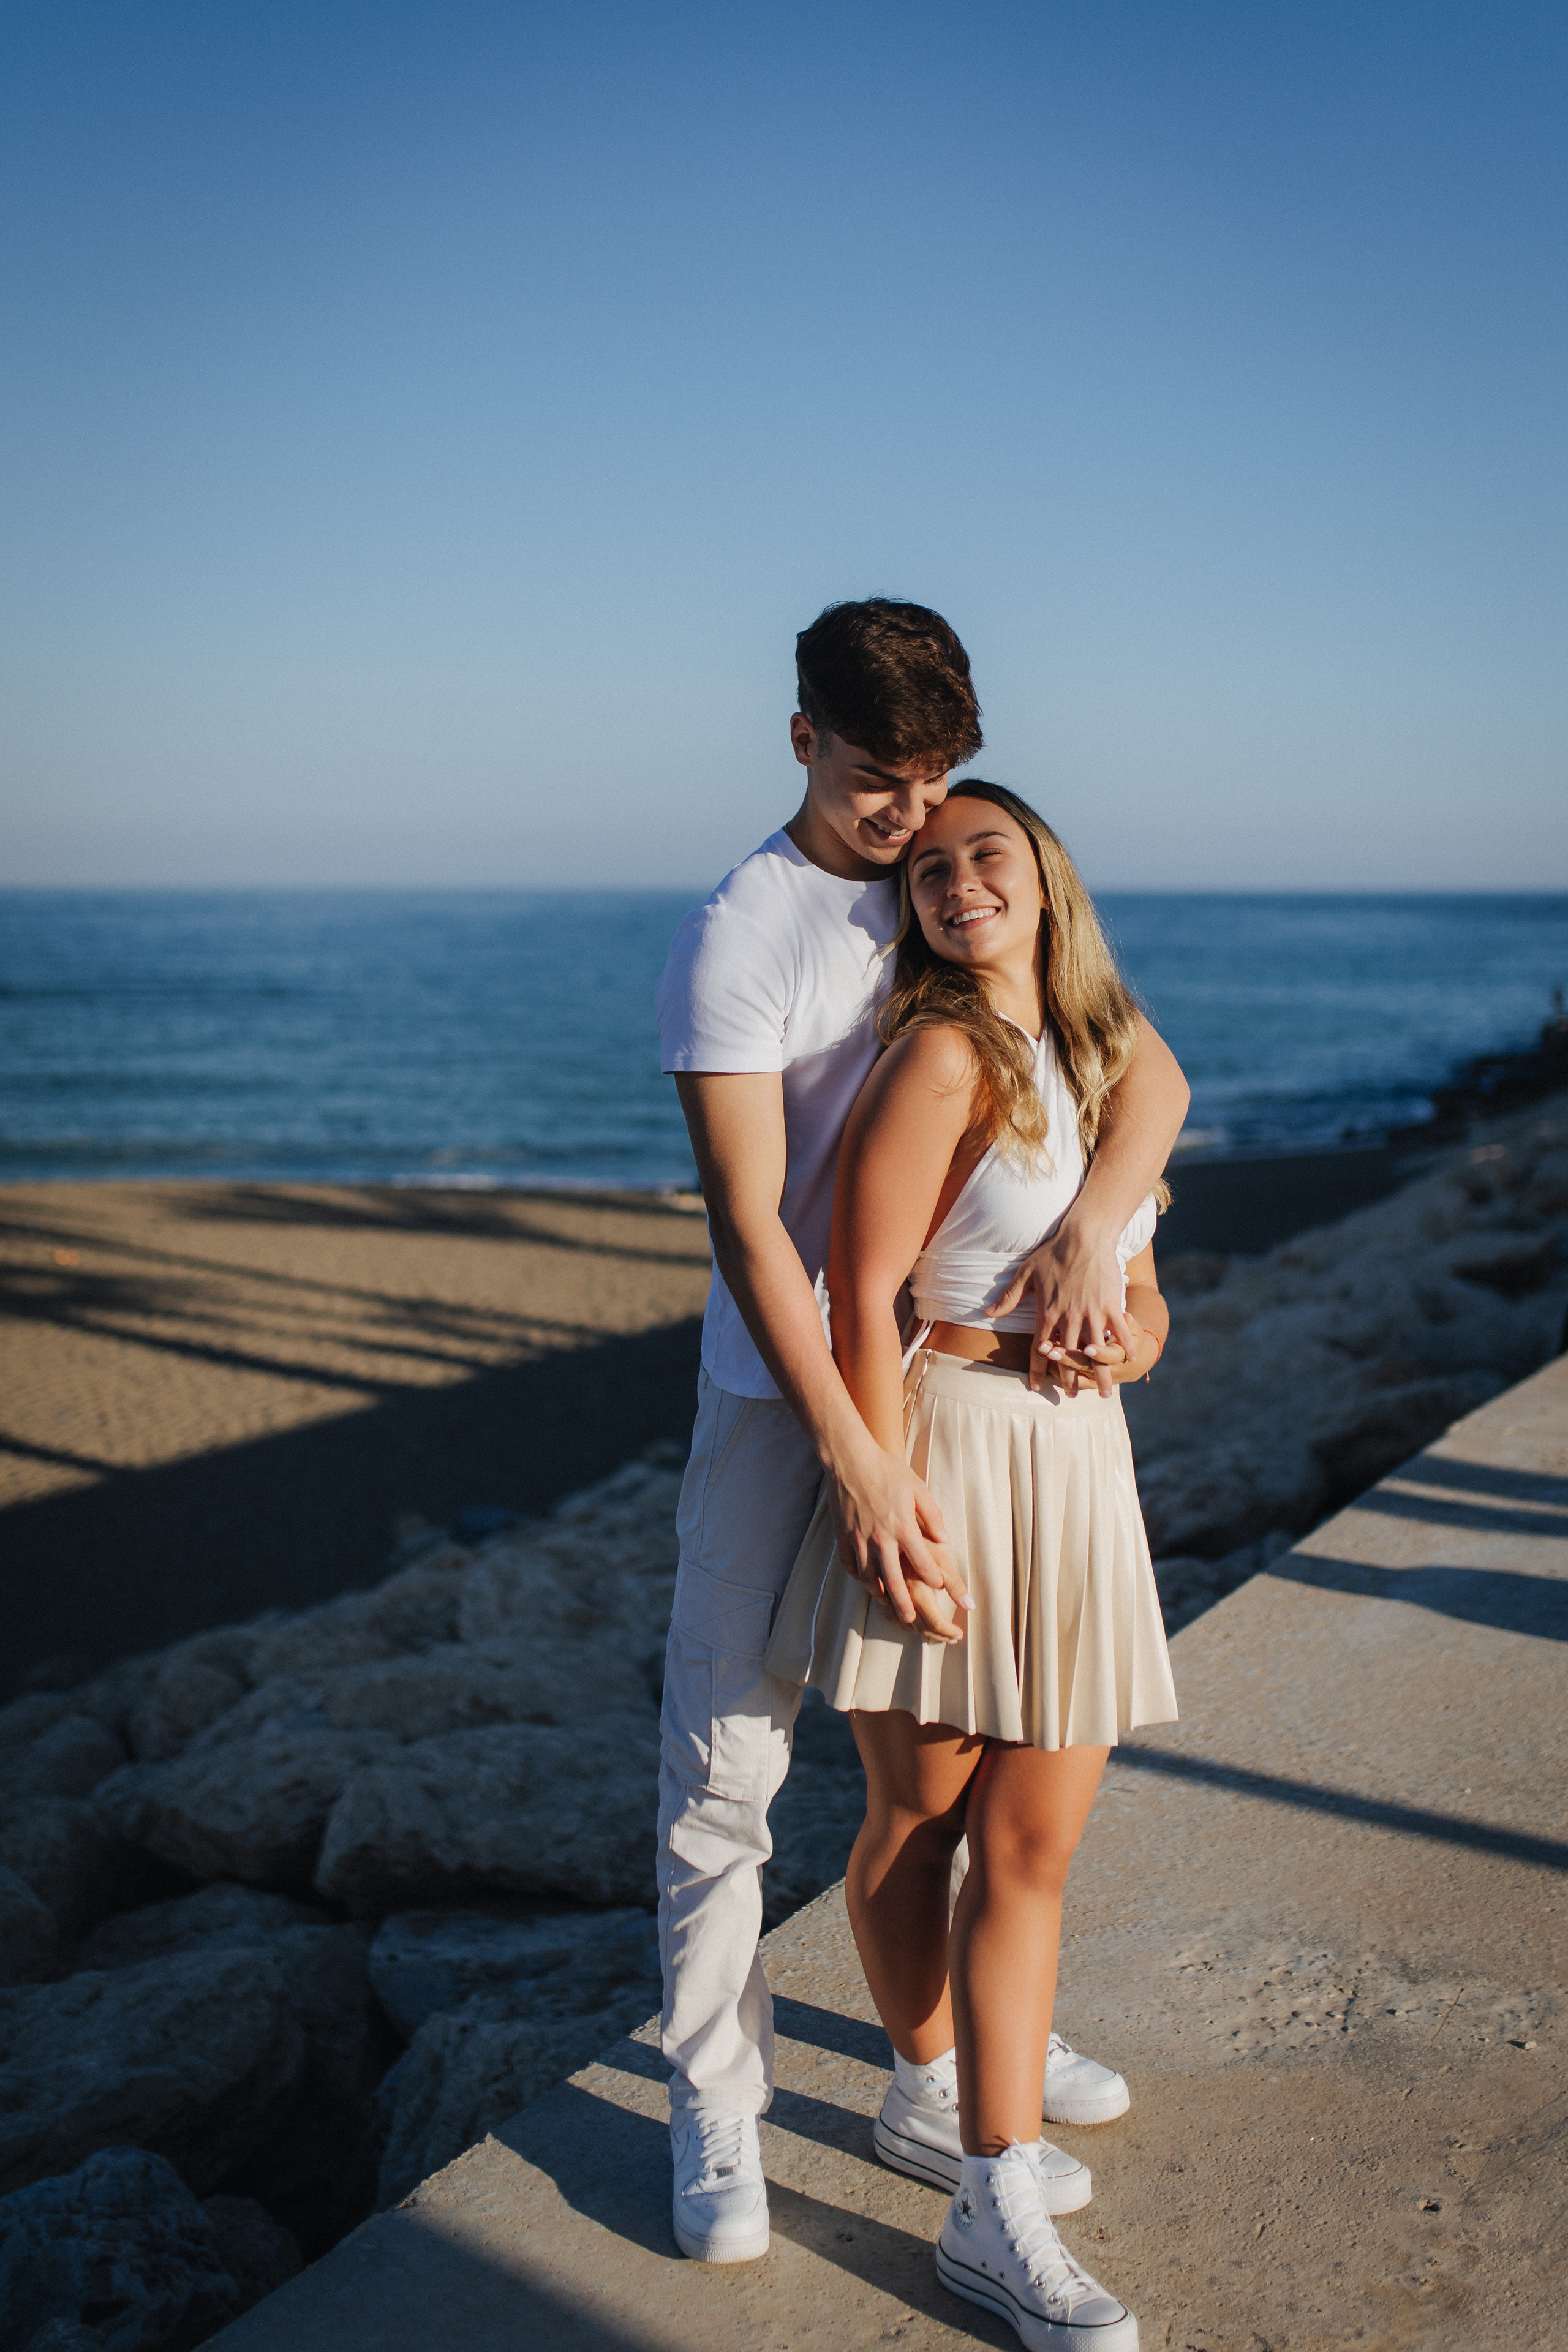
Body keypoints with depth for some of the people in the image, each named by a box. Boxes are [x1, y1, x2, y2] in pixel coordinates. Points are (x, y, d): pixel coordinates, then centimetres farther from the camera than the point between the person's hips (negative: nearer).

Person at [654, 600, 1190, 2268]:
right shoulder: (737, 941, -13)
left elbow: (1151, 1071, 3)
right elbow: (748, 1223, -18)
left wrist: (1089, 1227, -19)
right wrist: (854, 1459, -24)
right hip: (783, 1395, -5)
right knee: (726, 1756, -1)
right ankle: (715, 2108, 16)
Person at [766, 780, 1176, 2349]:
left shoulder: (1095, 1066, 13)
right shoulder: (941, 1056, -11)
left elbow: (1140, 1299, 18)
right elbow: (860, 1300, -16)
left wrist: (1126, 1339, -6)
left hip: (1075, 1471, 7)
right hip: (944, 1458, -7)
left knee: (1034, 1843, 8)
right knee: (921, 1821, 11)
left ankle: (994, 2211, 20)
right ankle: (935, 2092, 33)